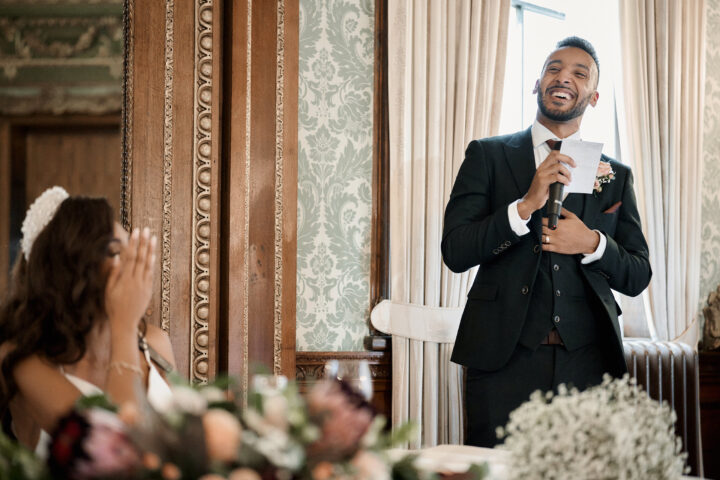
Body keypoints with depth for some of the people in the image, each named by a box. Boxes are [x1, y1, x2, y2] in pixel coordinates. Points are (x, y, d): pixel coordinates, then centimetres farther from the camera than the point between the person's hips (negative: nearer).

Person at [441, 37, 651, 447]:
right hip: (506, 361, -2)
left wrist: (593, 243, -7)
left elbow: (638, 277, 13)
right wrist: (526, 205, -14)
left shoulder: (616, 176, 15)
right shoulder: (488, 156, 9)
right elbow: (455, 251, -1)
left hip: (587, 364, 2)